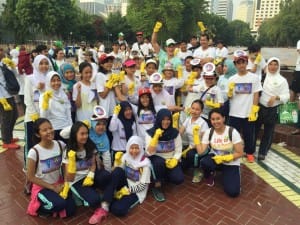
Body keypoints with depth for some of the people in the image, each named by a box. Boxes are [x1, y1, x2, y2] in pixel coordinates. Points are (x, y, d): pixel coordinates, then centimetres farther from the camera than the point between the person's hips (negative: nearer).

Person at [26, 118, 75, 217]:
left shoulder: (60, 145, -10)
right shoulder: (34, 152, -22)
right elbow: (31, 177, -14)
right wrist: (52, 187, -13)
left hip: (59, 183, 4)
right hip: (42, 187, -4)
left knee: (70, 211, -7)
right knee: (60, 204, -29)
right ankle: (37, 207, 3)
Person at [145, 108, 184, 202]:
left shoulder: (175, 132, -5)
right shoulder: (151, 132, -11)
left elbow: (178, 150, -2)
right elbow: (149, 153, -21)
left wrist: (175, 160, -22)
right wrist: (156, 137, -30)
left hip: (171, 160, 3)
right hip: (157, 159, -2)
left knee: (179, 179, -20)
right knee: (160, 162, -37)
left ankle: (163, 176, 15)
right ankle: (157, 187, -12)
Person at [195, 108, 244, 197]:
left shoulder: (232, 132, -17)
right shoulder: (208, 132, -10)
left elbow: (240, 153, -14)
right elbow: (200, 151, -18)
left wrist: (224, 158, -25)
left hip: (230, 163, -2)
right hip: (215, 158, 2)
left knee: (233, 192, -18)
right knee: (204, 162, -34)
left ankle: (224, 175, 16)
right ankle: (210, 174, 4)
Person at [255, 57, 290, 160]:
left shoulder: (282, 80, -3)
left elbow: (286, 96, -6)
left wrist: (276, 97, -23)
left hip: (273, 109, -1)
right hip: (260, 107, 2)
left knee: (268, 132, 8)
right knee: (255, 128, 8)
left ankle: (262, 152, 21)